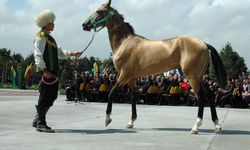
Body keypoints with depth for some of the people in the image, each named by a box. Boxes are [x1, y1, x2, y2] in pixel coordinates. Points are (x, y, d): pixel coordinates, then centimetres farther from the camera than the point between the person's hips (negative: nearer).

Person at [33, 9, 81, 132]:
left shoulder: (49, 37, 22)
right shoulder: (41, 37, -9)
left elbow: (59, 53, 26)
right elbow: (38, 55, -18)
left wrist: (72, 54, 13)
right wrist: (45, 70, -26)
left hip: (53, 72, 10)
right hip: (46, 72, -10)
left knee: (52, 97, 14)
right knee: (45, 97, -6)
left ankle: (38, 120, 23)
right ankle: (40, 124, 1)